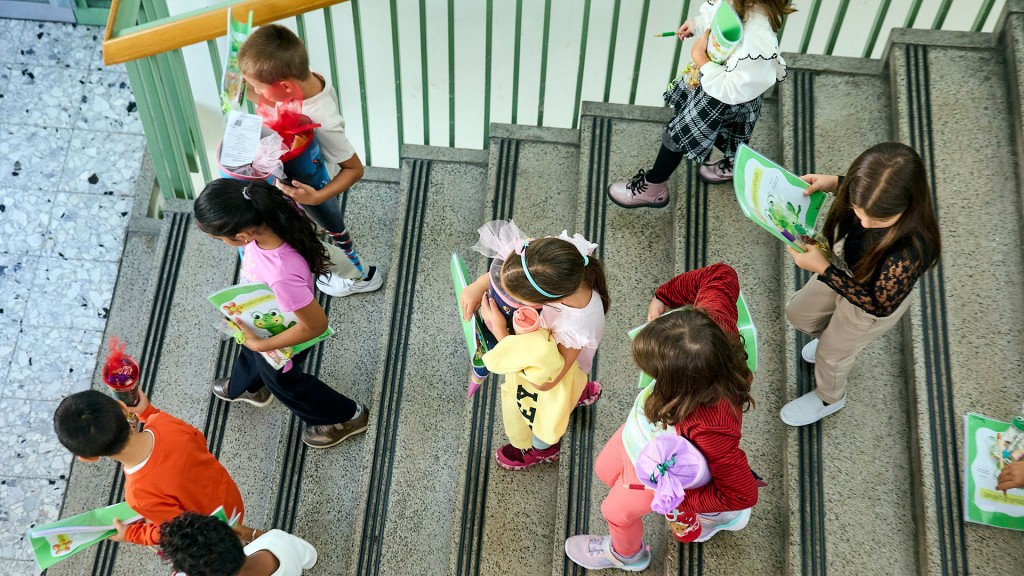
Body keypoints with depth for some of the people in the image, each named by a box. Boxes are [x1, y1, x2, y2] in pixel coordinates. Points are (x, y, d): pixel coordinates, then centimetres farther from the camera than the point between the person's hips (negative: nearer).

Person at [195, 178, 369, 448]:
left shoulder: (282, 275, -51)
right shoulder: (271, 212, -32)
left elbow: (316, 324, -36)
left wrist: (261, 345, -24)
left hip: (282, 334, -7)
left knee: (281, 379, 28)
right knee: (249, 352, 38)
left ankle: (344, 417, 52)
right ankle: (245, 386, 73)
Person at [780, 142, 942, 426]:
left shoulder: (911, 250, -48)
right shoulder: (878, 194, -31)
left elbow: (880, 304, -30)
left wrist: (822, 269, -34)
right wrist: (834, 182, -20)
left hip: (874, 303, -6)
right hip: (844, 269, 6)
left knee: (831, 353, 24)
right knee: (798, 313, 30)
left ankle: (829, 399, 60)